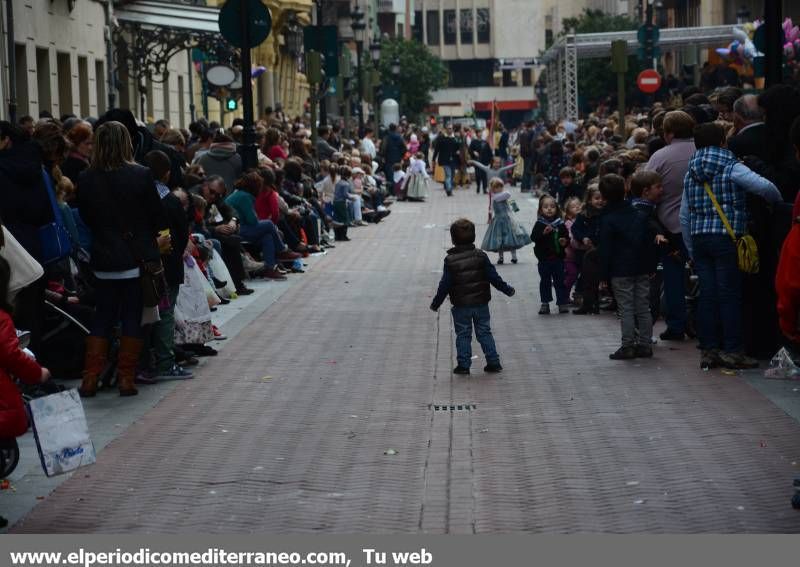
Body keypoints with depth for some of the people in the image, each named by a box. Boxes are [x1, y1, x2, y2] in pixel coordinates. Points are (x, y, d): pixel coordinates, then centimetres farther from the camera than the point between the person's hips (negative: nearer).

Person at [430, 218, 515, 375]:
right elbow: (494, 277, -3)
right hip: (481, 303, 2)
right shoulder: (480, 256, -5)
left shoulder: (450, 260, -10)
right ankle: (493, 362, 12)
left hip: (461, 306, -2)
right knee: (484, 333, 12)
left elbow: (444, 285, -8)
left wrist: (436, 303, 3)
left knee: (463, 335, 8)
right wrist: (507, 289, 10)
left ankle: (464, 365, 6)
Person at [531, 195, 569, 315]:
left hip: (558, 258, 1)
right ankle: (545, 303, 15)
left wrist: (564, 242, -13)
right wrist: (543, 232, -28)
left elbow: (566, 237, 8)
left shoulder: (560, 224, 2)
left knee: (560, 281, 6)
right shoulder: (539, 224, -3)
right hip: (544, 259, -1)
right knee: (545, 281, 8)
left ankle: (563, 302, 11)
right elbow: (533, 237, -14)